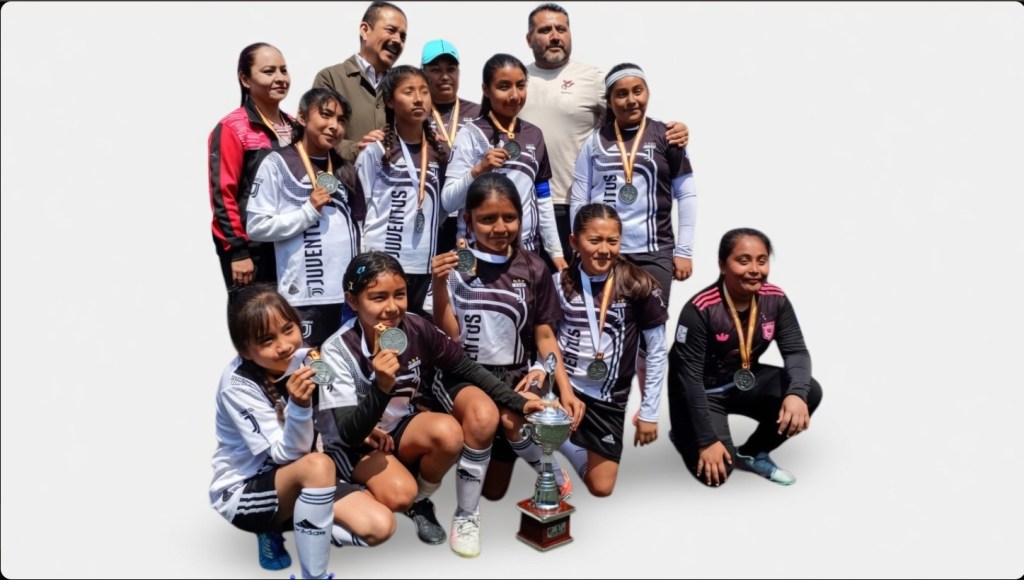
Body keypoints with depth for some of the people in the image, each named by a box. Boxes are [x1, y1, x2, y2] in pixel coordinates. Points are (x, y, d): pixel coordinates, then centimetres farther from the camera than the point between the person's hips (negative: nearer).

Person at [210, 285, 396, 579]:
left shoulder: (301, 358, -10)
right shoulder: (238, 386, -22)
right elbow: (287, 454, -26)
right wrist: (299, 406, -43)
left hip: (297, 481, 5)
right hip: (242, 492, -5)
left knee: (379, 526, -15)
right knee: (317, 465, -37)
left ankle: (288, 525, 4)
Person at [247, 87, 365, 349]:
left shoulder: (344, 169, 16)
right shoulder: (277, 164, -3)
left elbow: (358, 223, 15)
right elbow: (257, 227, -8)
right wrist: (309, 211, -13)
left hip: (348, 292, 5)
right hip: (304, 295, -5)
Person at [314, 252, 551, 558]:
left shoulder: (417, 329, -17)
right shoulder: (338, 350, -26)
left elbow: (466, 368, -4)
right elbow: (349, 433, -29)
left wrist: (519, 402, -11)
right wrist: (381, 387, -47)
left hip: (400, 427, 4)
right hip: (354, 442, -4)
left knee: (448, 432, -27)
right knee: (399, 495, -31)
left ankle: (422, 503, 1)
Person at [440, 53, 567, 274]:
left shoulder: (534, 135, 10)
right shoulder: (471, 134, -4)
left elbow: (543, 200, 14)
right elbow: (448, 201, -10)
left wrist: (555, 251, 12)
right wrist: (478, 169, -23)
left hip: (528, 250, 4)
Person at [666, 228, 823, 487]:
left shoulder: (775, 299, -11)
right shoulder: (700, 310, -27)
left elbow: (796, 350, -11)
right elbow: (688, 376, -25)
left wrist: (797, 393, -35)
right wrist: (707, 440, -25)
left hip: (746, 381, 5)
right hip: (703, 391, -5)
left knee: (810, 392, -17)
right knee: (715, 472, -18)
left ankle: (751, 454, 6)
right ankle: (685, 435, 19)